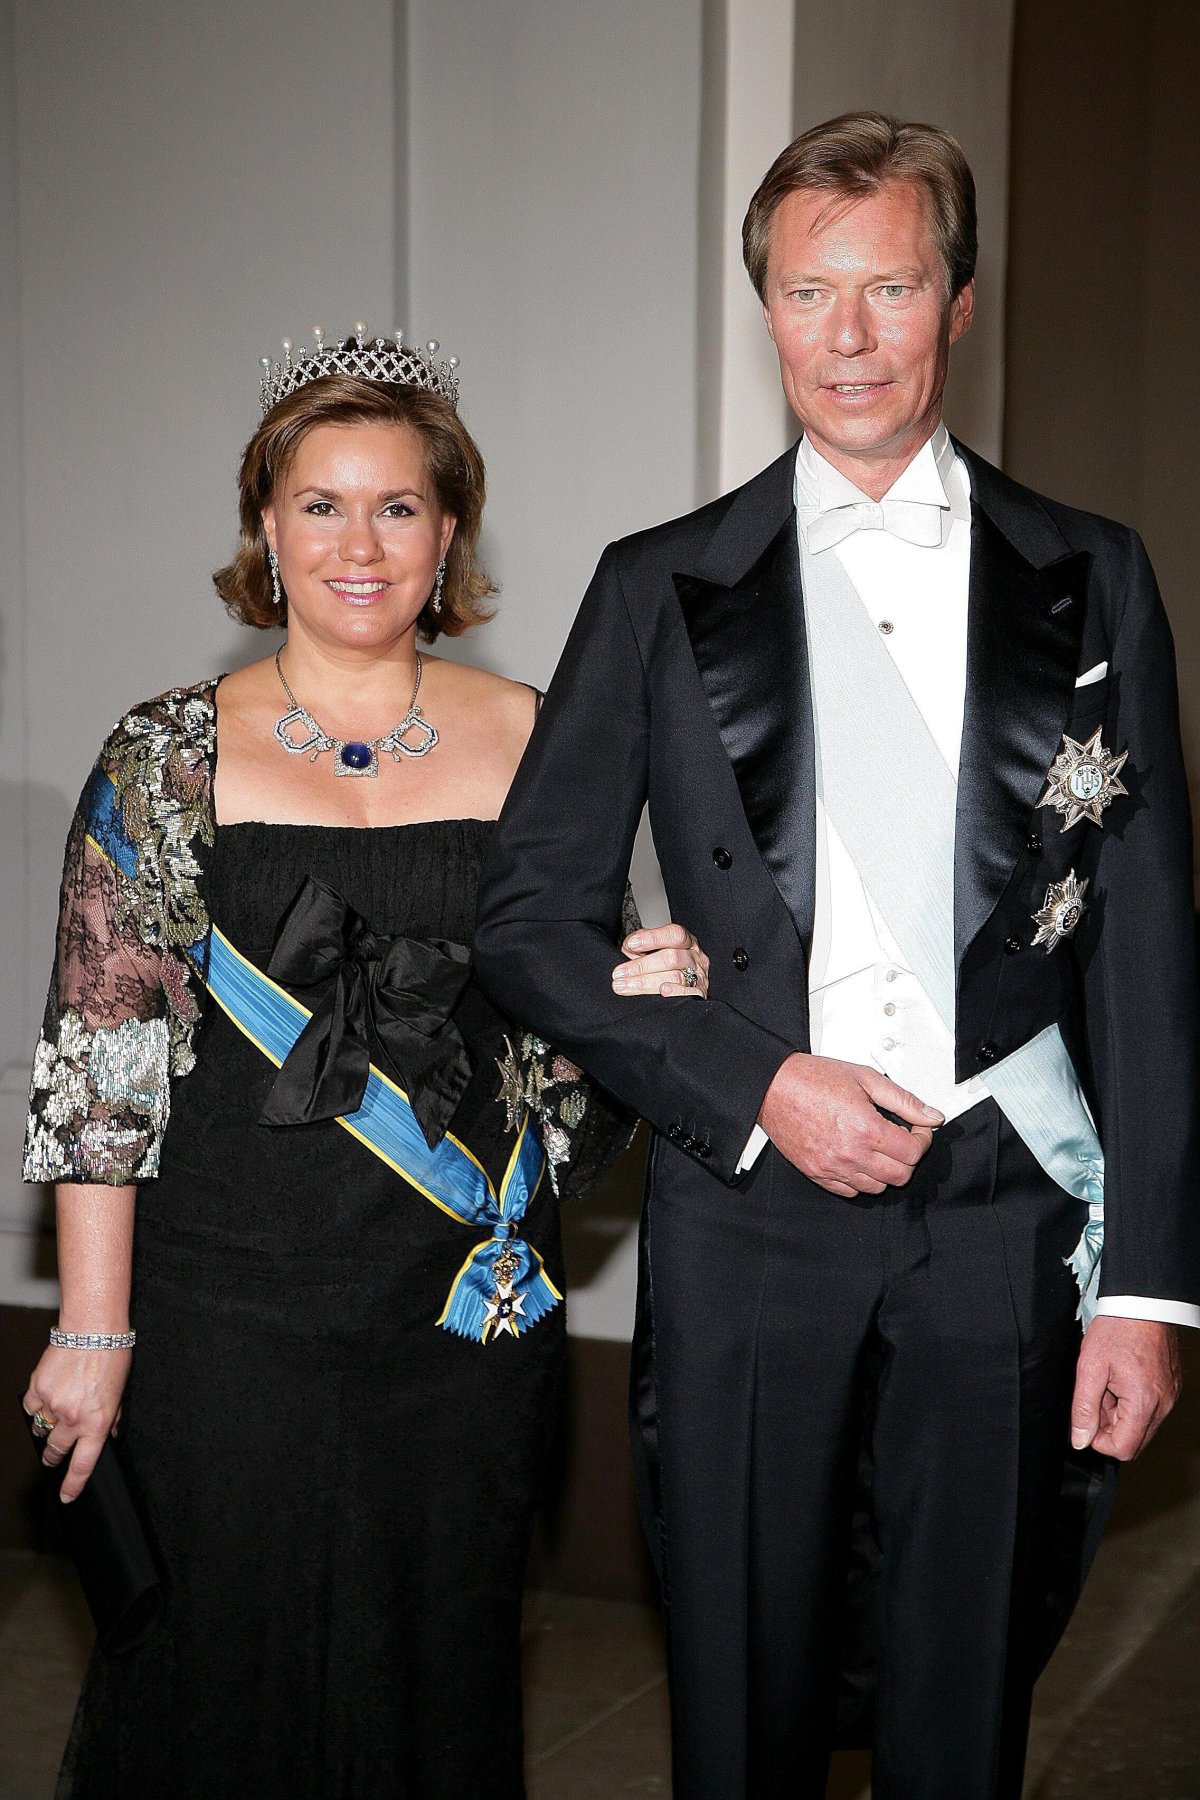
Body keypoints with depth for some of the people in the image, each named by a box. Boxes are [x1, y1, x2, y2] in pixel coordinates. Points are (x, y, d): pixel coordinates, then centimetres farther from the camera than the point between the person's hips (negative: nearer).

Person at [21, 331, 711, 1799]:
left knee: (439, 1682, 11)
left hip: (473, 1318, 2)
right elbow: (99, 1057, -2)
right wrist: (93, 1329, -6)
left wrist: (647, 993, -9)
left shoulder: (533, 745, 5)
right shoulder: (170, 757, 0)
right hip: (229, 1314, -2)